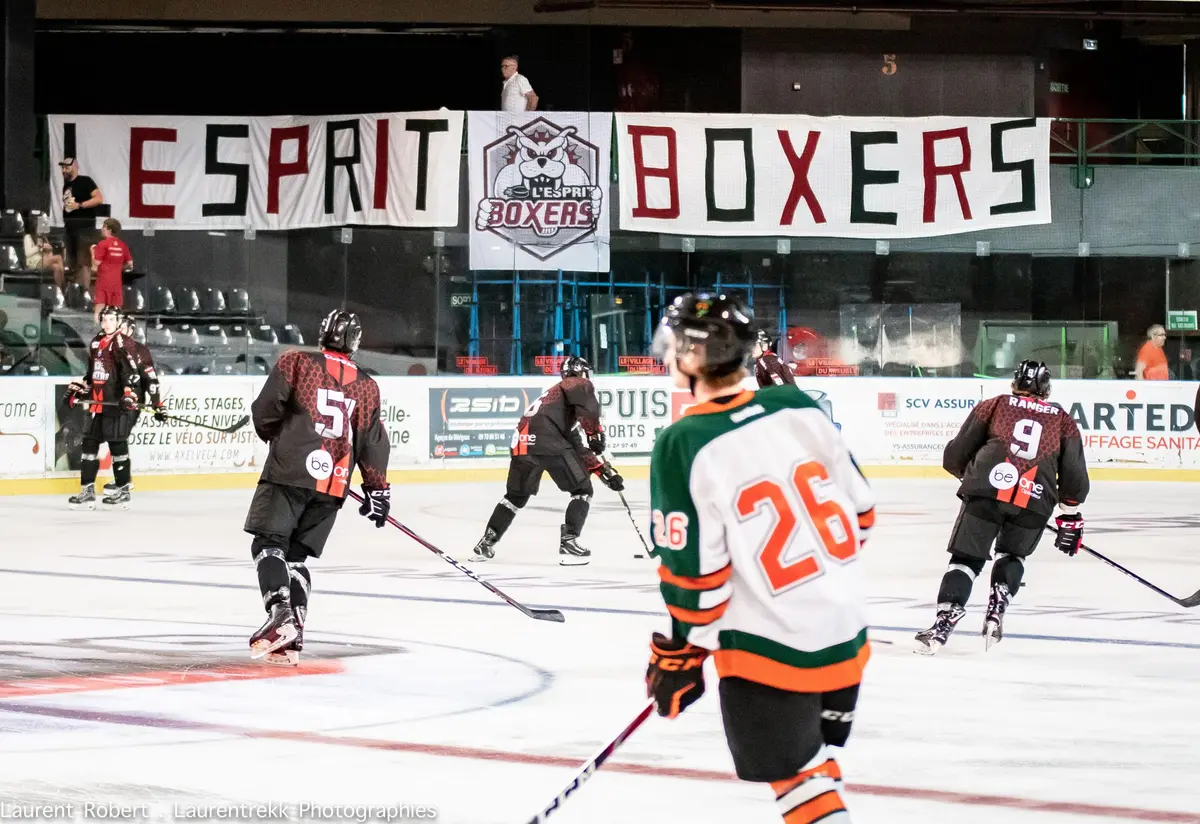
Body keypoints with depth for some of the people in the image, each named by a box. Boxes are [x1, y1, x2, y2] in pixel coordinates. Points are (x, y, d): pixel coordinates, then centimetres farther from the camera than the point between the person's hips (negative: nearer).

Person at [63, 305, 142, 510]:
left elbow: (130, 372, -18)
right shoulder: (96, 343, 17)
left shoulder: (123, 343, -8)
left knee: (117, 445, -4)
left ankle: (123, 491, 4)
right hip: (97, 403, 8)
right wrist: (77, 389, 22)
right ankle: (87, 491, 9)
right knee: (89, 444, 6)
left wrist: (128, 394, -29)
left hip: (117, 403, -8)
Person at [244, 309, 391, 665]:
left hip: (289, 473, -4)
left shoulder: (296, 363, 1)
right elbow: (373, 441, 13)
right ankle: (291, 640, 1)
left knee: (269, 544, -2)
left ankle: (280, 614, -26)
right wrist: (376, 489, 21)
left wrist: (275, 434, 20)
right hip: (333, 486, 4)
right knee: (296, 555, 12)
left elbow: (264, 412, -2)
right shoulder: (366, 386, 12)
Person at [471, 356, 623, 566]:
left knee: (516, 496, 26)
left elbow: (575, 448, 35)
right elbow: (587, 406, -14)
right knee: (582, 491, 5)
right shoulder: (578, 384, 14)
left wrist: (603, 469, 32)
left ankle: (485, 544, 26)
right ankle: (569, 543, -5)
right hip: (547, 442, -8)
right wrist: (595, 433, -4)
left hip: (521, 444, 8)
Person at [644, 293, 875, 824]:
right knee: (816, 758, 24)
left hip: (769, 648, -6)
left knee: (795, 776, 7)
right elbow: (860, 510, 8)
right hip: (847, 634, 6)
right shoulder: (798, 407, -1)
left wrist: (677, 658, -2)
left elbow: (693, 575, -15)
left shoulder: (684, 447, -17)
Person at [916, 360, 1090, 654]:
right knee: (1012, 555, 25)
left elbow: (956, 456, 16)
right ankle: (996, 610, 5)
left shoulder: (994, 405, 19)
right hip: (1035, 499, 2)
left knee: (967, 557, 3)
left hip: (987, 489, -1)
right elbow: (1074, 474, 19)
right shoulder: (1063, 420, 23)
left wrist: (969, 475, 36)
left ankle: (945, 620, -13)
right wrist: (1070, 515, 27)